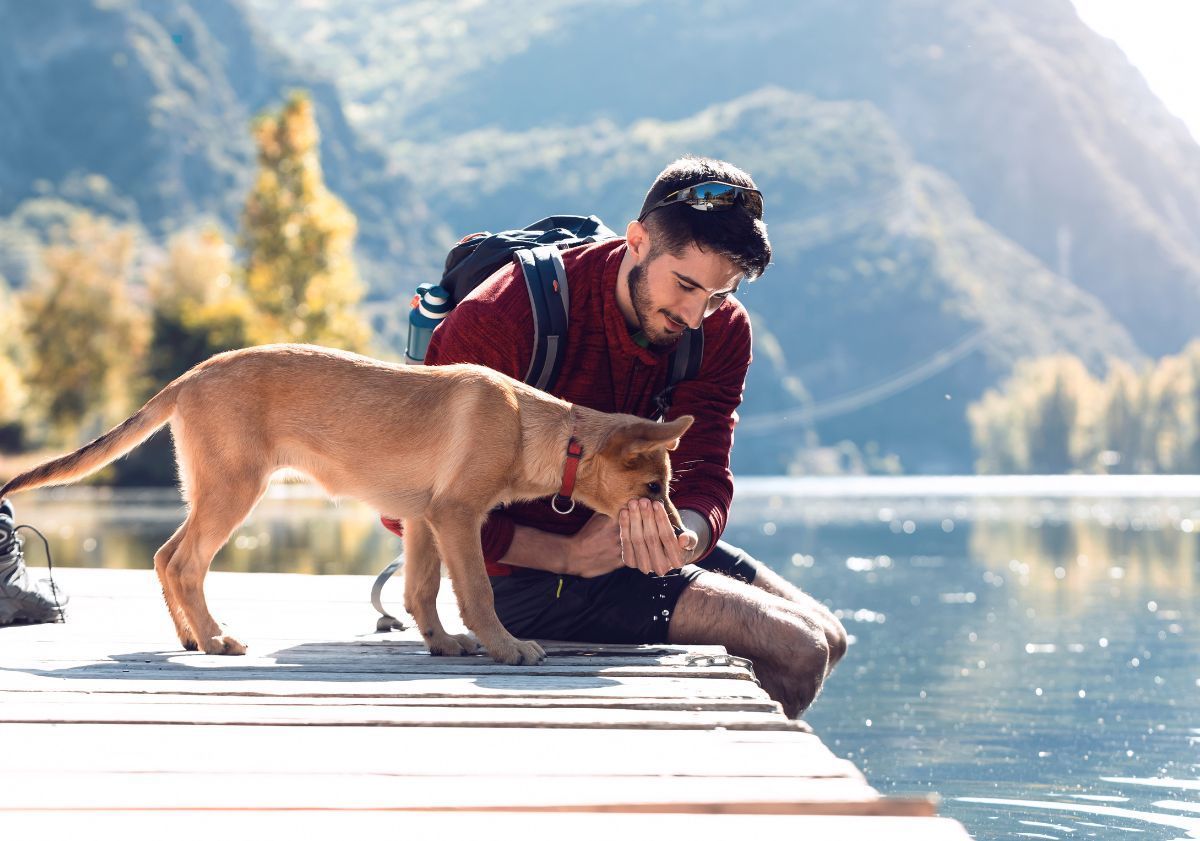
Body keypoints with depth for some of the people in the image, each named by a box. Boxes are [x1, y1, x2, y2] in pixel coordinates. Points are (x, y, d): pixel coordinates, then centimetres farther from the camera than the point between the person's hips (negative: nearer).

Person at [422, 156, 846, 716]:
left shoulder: (722, 329, -5)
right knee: (794, 650, -15)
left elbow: (701, 475, -13)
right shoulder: (501, 320, -24)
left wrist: (685, 538, -39)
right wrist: (570, 556, -31)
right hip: (530, 568, -8)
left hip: (624, 534, 8)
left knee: (825, 638, 12)